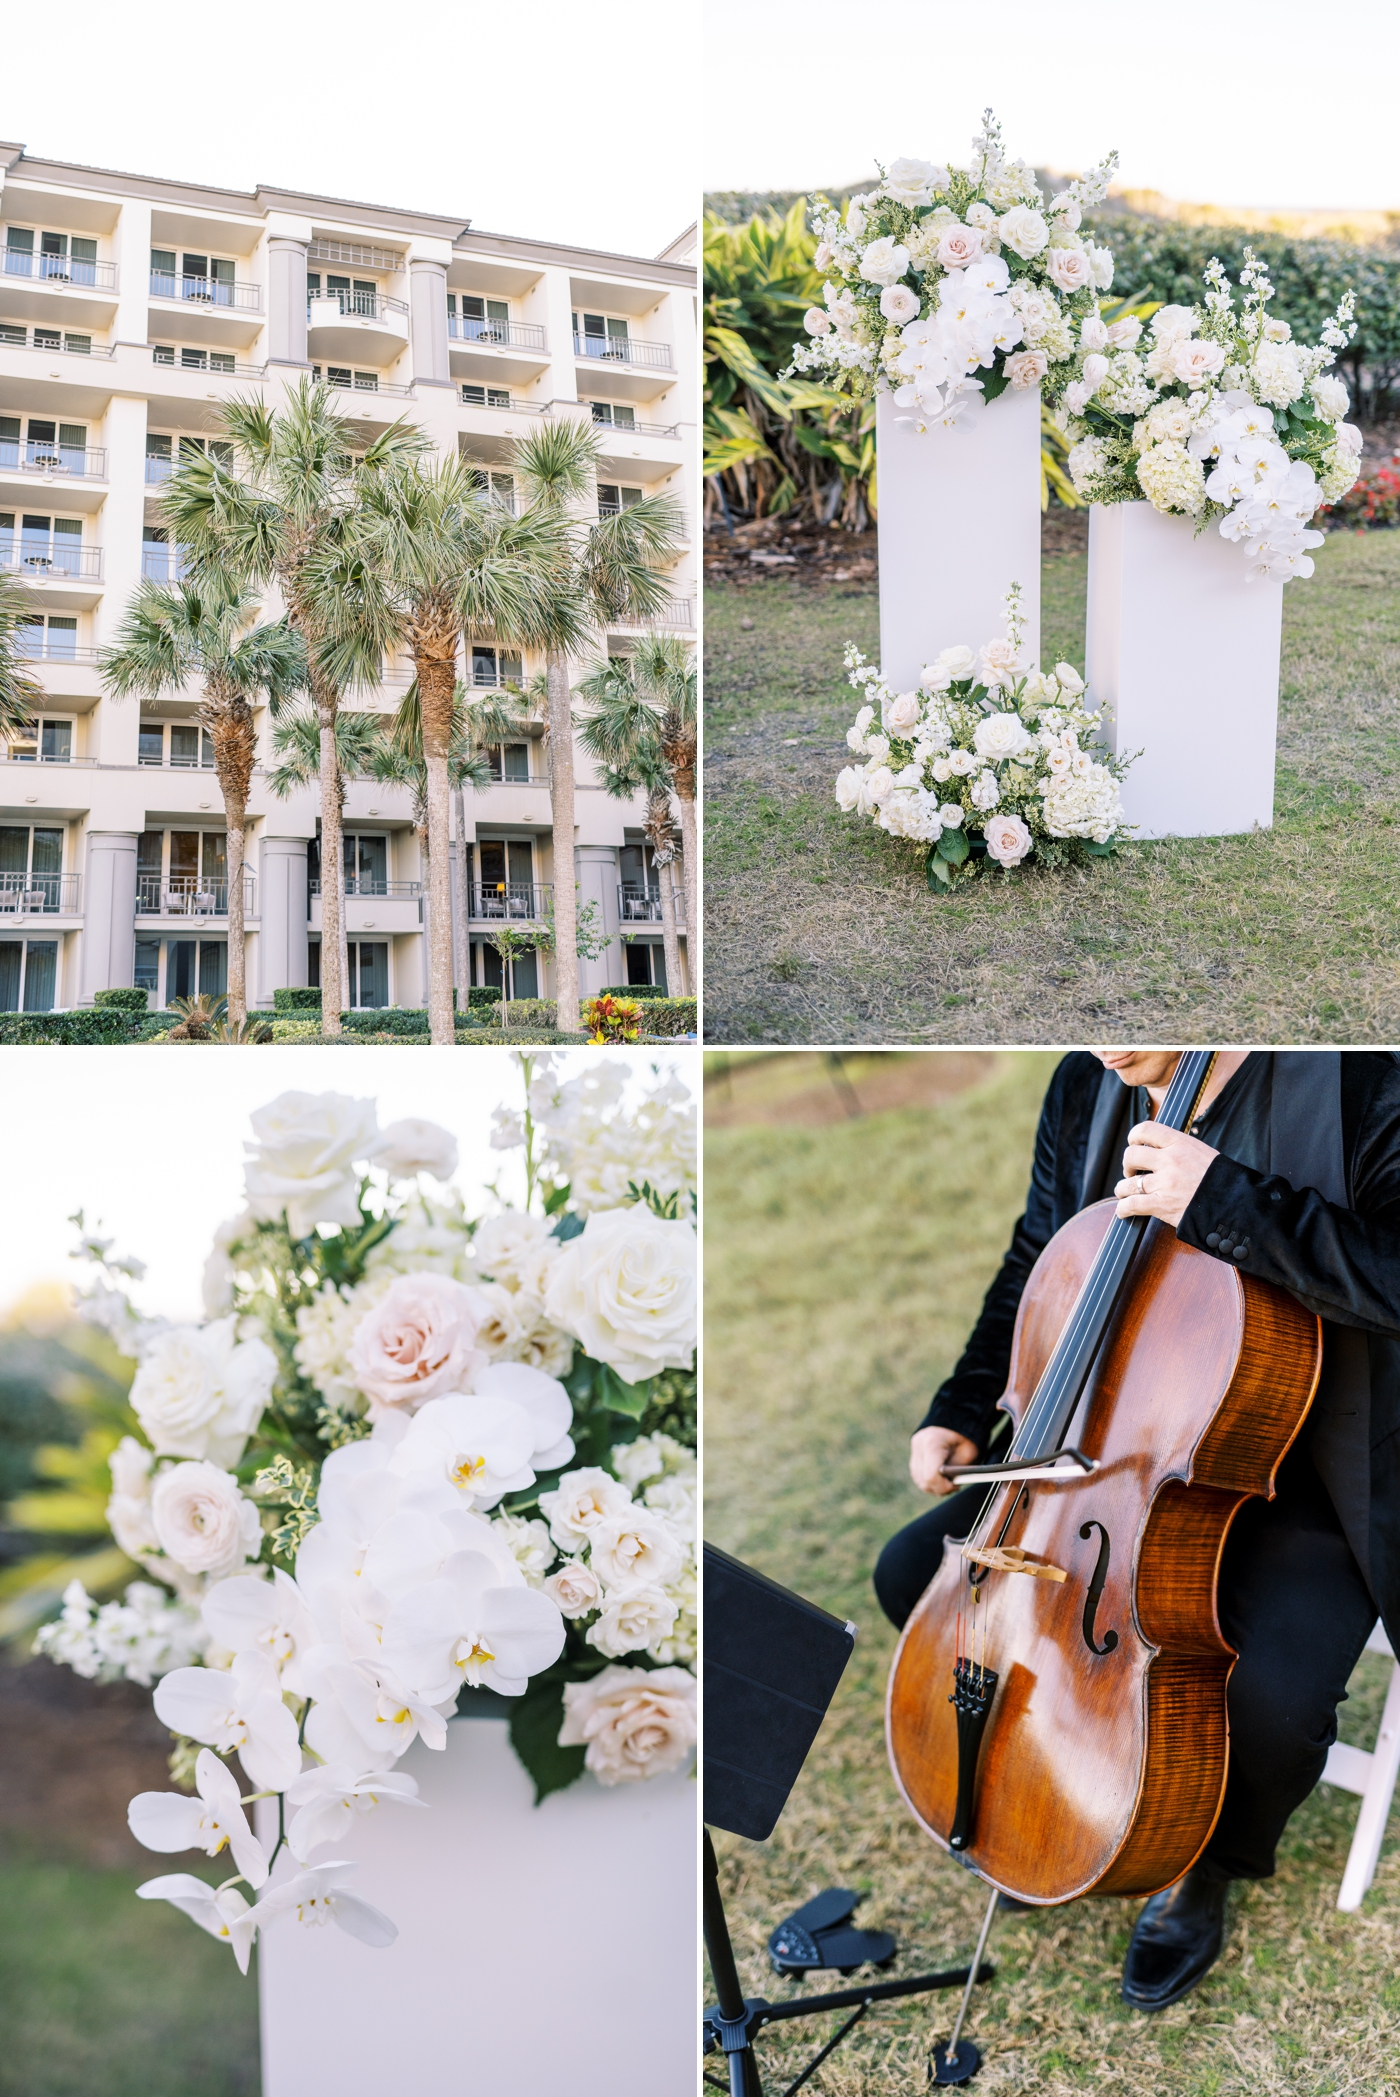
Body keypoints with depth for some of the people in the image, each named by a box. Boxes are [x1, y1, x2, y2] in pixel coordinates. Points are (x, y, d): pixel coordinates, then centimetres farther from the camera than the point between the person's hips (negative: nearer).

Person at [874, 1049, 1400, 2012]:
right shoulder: (1086, 1089, -2)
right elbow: (1032, 1266, 11)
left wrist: (1222, 1200, -40)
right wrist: (962, 1413, 2)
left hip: (1297, 1482, -5)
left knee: (1272, 1697, -28)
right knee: (913, 1573, -1)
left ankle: (1208, 1865, 10)